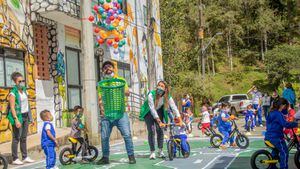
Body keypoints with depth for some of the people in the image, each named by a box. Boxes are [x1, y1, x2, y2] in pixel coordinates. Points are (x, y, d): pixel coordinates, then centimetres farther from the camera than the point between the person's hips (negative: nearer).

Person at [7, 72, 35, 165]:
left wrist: (30, 117, 17)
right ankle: (15, 159, 2)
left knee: (24, 138, 11)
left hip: (25, 116, 7)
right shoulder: (13, 93, -11)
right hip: (18, 116, -7)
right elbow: (12, 107, -15)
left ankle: (25, 157, 18)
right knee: (16, 138, -4)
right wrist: (16, 120, -22)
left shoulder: (24, 90, 11)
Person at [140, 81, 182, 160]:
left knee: (160, 130, -6)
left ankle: (160, 151, 5)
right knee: (151, 131, -13)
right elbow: (152, 109, -34)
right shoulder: (151, 95, -31)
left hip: (159, 112, 3)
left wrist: (180, 121, -34)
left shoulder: (168, 97, -20)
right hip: (149, 112, -3)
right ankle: (152, 152, -7)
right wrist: (159, 122, -39)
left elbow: (174, 108, -24)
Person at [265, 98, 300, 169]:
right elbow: (285, 124, -29)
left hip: (269, 136, 10)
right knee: (284, 152, -2)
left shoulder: (272, 112, 12)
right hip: (276, 137, -10)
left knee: (275, 151, 27)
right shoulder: (278, 114, -19)